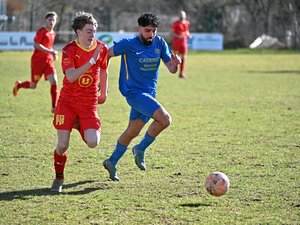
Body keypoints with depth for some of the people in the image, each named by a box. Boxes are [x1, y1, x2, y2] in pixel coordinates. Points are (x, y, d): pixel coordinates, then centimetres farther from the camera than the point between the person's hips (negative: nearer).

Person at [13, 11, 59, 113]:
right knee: (33, 85, 6)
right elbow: (36, 44, -24)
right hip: (37, 61, -6)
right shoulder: (41, 31, -14)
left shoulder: (53, 33, 10)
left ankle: (54, 107, -9)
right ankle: (18, 85, 40)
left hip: (48, 60, 6)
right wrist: (50, 51, -28)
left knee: (54, 81, -13)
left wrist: (53, 53, 7)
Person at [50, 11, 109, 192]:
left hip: (89, 103, 2)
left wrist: (104, 92, 23)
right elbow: (71, 77, -26)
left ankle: (80, 126, 23)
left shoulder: (102, 48, -1)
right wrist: (92, 60, -30)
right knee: (63, 145, -8)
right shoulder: (69, 50, -12)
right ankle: (59, 179, 17)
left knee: (93, 143, -14)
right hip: (67, 101, -2)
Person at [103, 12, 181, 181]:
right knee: (165, 119, -21)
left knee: (133, 131, 12)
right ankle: (141, 149, -2)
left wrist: (175, 63, -19)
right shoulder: (128, 44, -11)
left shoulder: (160, 43, 4)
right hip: (134, 92, -6)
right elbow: (107, 55, -2)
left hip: (149, 93, 6)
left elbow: (171, 69, 4)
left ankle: (112, 162, 28)